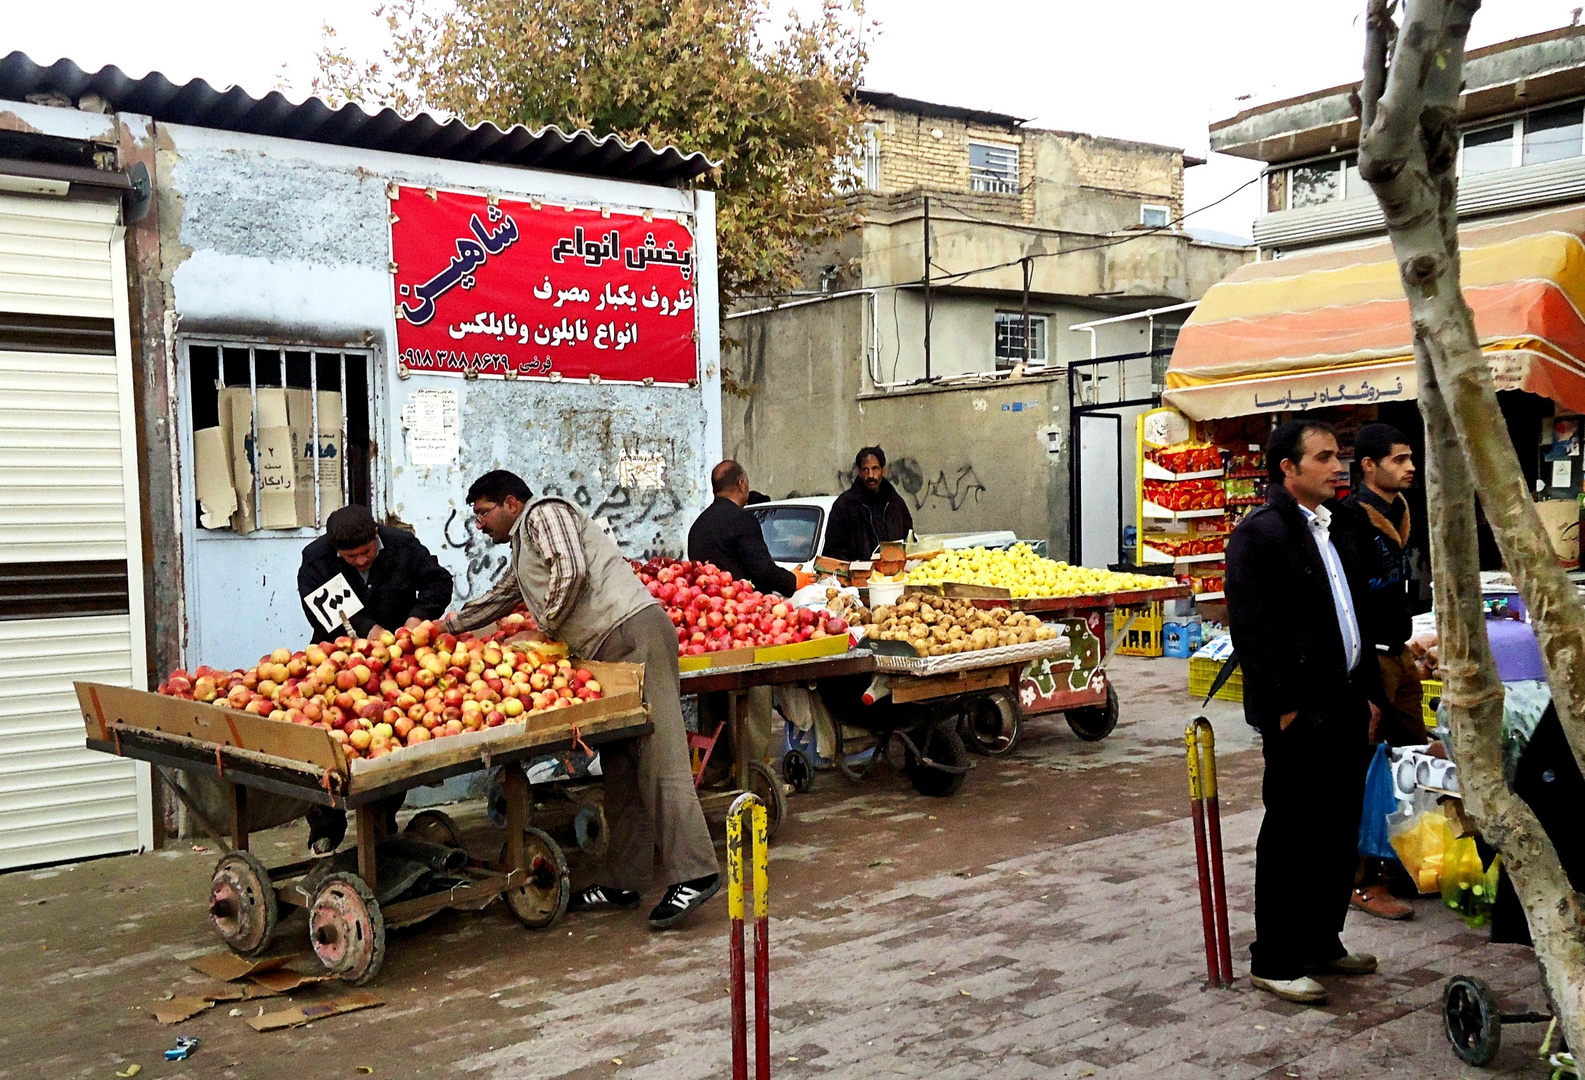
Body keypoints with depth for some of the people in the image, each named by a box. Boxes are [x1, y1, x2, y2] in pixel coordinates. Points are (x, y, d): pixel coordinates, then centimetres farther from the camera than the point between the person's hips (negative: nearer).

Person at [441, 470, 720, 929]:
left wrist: (549, 623, 0)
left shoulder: (544, 513, 2)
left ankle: (694, 874, -19)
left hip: (634, 633, -10)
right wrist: (447, 625, 52)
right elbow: (496, 600, 48)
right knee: (620, 766, 8)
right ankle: (622, 881, 11)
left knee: (657, 758, -16)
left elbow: (572, 570, -15)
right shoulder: (523, 550, 31)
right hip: (611, 651, 10)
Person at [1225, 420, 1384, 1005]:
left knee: (1341, 834, 16)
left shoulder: (1339, 530, 15)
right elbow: (1252, 631, -18)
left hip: (1346, 709, 9)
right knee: (1291, 837, 1)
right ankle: (1273, 962, 13)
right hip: (1300, 716, -9)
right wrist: (1284, 708, -18)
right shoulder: (1260, 533, -13)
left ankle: (1321, 945, 30)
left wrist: (1368, 692, 15)